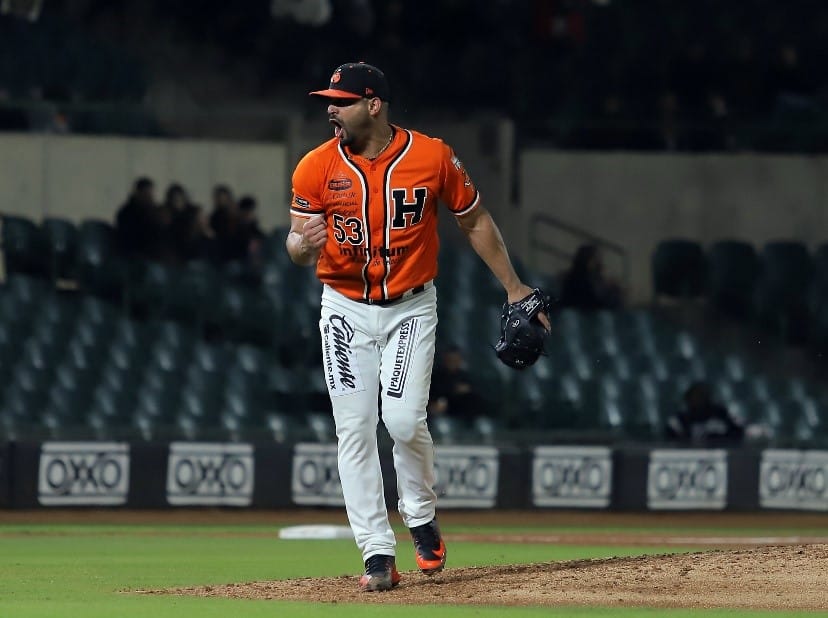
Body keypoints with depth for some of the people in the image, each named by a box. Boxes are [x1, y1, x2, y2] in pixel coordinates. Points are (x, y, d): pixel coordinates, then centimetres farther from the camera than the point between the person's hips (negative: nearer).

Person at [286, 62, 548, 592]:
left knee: (404, 420, -15)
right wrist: (304, 243, -29)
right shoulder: (317, 168, -6)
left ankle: (423, 519, 13)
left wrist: (514, 288, 5)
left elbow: (475, 221, 4)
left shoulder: (433, 157, -10)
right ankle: (379, 554, -2)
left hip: (411, 308, -2)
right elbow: (298, 249, -4)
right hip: (346, 309, 2)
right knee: (355, 429, -6)